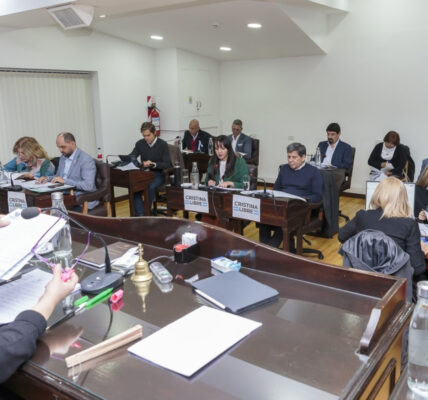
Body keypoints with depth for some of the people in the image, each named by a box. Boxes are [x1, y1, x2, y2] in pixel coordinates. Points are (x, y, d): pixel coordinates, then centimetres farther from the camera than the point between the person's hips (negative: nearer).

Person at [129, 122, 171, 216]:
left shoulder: (163, 144, -7)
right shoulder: (140, 143, 6)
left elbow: (167, 164, -9)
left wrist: (153, 164, -25)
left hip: (158, 174, -3)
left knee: (151, 187, -35)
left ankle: (145, 213, -18)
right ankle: (140, 215, -28)